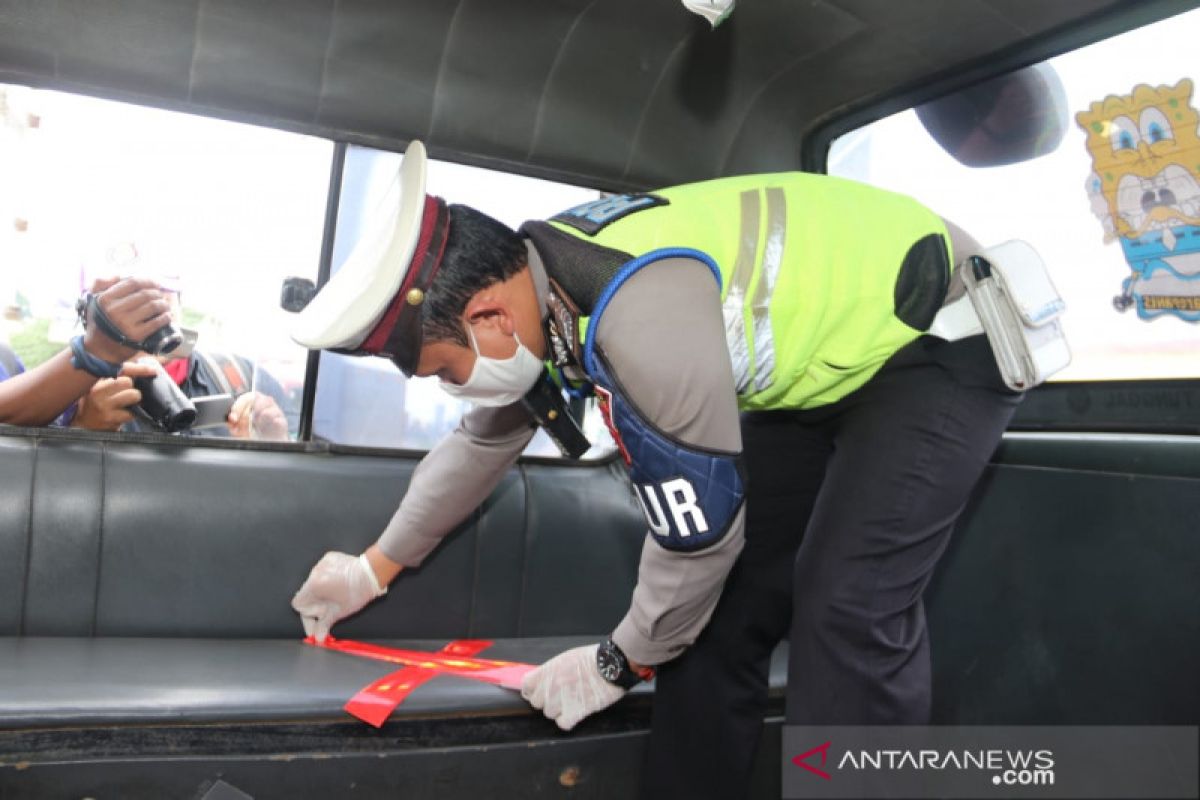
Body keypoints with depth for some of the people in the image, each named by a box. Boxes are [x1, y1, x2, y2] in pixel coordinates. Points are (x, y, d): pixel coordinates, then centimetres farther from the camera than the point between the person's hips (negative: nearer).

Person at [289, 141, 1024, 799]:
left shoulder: (643, 319, -38)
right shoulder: (535, 285, -8)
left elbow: (701, 534, -27)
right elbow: (484, 442, 8)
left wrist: (620, 665, -7)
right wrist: (374, 570, 18)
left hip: (944, 337, -7)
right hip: (821, 360, 8)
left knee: (847, 610, -17)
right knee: (724, 605, 3)